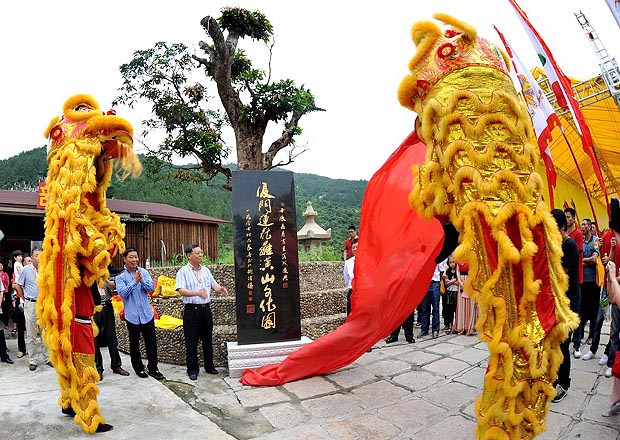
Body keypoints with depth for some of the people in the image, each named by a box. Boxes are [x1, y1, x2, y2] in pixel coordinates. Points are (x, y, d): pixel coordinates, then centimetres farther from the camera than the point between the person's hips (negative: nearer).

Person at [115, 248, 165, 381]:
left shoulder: (144, 272, 2)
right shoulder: (120, 276, -5)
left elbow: (152, 287, -6)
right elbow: (122, 292, -17)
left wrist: (142, 280, -22)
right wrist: (135, 281, -24)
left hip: (147, 314, 2)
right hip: (132, 315, -2)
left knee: (152, 342, 6)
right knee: (134, 344, 12)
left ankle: (153, 369, 18)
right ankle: (138, 368, 30)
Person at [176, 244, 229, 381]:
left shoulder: (206, 270, 12)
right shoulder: (183, 272, -5)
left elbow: (213, 284, 11)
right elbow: (181, 291, -15)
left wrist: (220, 289, -12)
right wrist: (197, 293, -30)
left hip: (205, 308, 5)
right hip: (191, 309, -5)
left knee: (208, 339, 13)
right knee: (191, 341, 2)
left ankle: (209, 366, 26)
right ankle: (192, 369, 15)